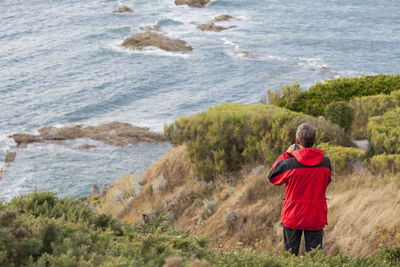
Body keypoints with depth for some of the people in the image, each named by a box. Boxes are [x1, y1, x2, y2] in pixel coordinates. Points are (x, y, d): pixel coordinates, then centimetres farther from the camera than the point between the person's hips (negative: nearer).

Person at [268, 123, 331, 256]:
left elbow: (272, 177, 3)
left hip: (293, 216, -1)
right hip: (316, 218, 2)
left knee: (290, 255, 11)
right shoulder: (325, 162, -9)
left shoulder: (289, 163, -17)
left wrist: (286, 154, 6)